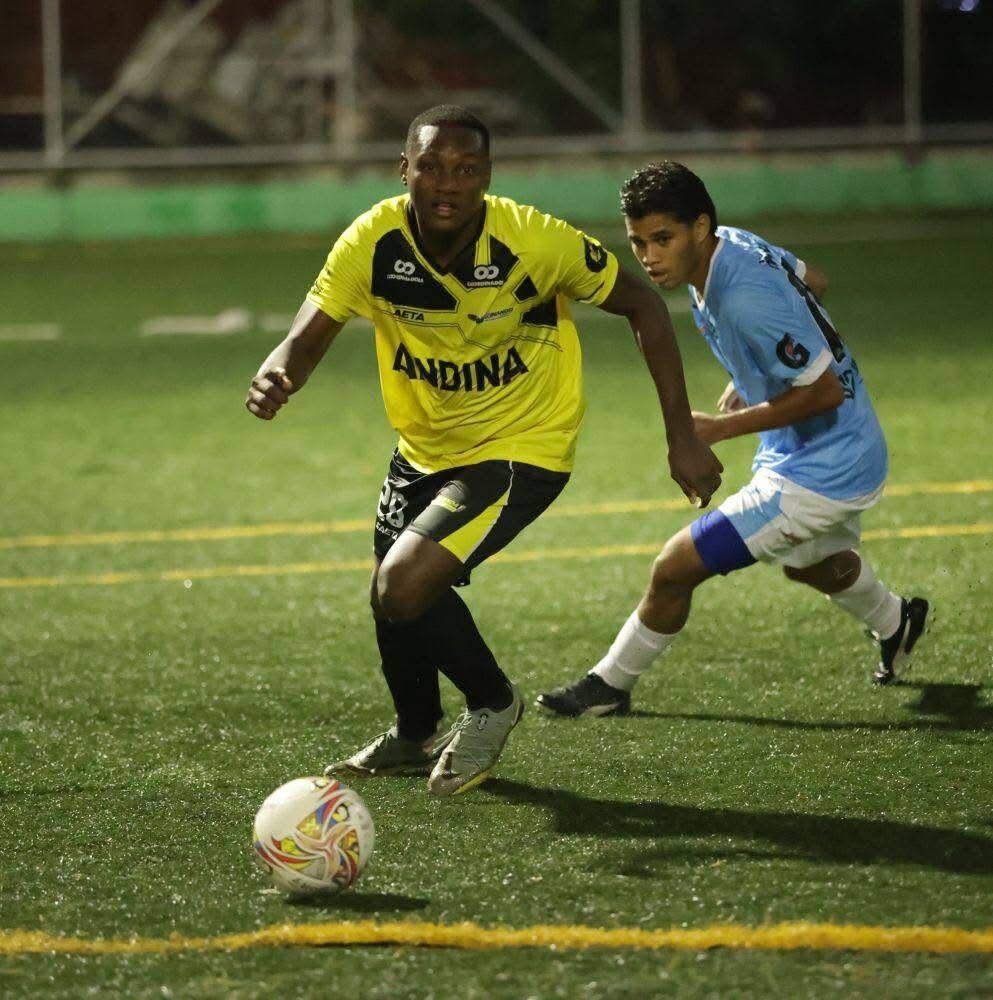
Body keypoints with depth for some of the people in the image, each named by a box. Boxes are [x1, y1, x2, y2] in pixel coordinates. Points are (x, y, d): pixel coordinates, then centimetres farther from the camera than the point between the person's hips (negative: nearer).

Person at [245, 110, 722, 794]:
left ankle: (492, 705, 9)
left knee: (405, 586, -20)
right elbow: (307, 337, -20)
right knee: (393, 597, 19)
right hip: (426, 447, 5)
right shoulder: (373, 244, -19)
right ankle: (417, 736, 50)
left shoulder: (533, 241, -26)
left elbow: (640, 305, -12)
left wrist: (682, 434, -14)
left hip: (523, 448, -5)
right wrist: (277, 378, -46)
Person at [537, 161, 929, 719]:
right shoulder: (736, 244, -6)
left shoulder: (745, 298, -33)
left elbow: (825, 390, -28)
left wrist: (722, 428, -23)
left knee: (675, 567, -9)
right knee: (811, 563, 38)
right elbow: (814, 283, 14)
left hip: (817, 475, -10)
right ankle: (896, 624, 63)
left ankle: (611, 685, 10)